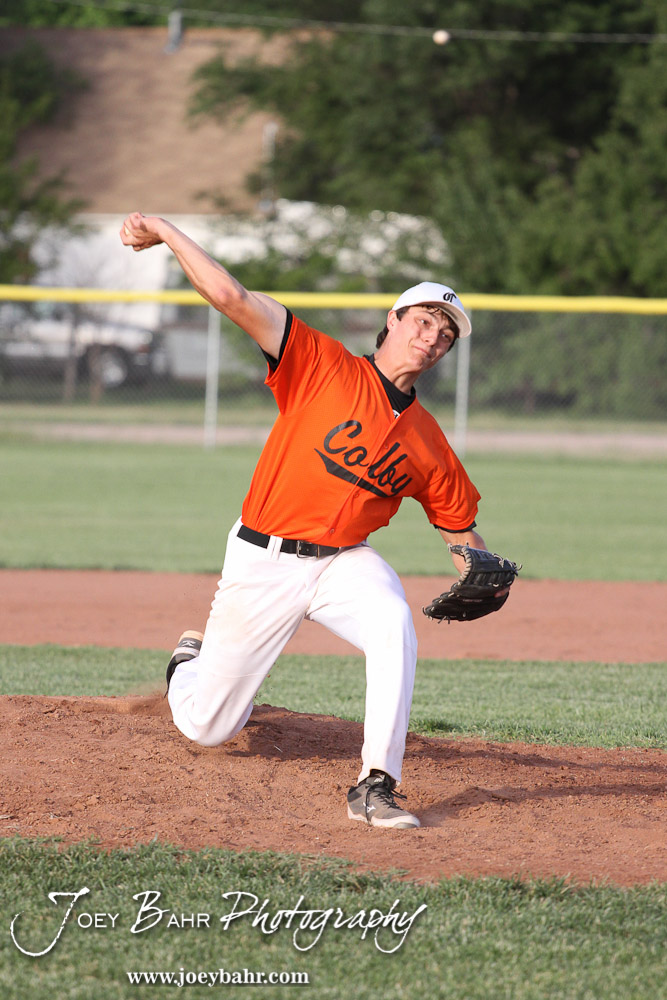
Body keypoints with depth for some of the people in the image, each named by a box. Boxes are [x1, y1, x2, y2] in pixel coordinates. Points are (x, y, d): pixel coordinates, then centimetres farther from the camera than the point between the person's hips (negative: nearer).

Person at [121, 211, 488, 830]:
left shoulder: (428, 442, 2)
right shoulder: (325, 367, -10)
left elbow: (460, 527, 10)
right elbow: (232, 299, -17)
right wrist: (164, 233, -24)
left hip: (346, 562, 2)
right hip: (262, 562, -2)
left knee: (394, 627, -33)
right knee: (205, 727, 6)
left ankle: (376, 786, -31)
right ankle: (192, 661, 44)